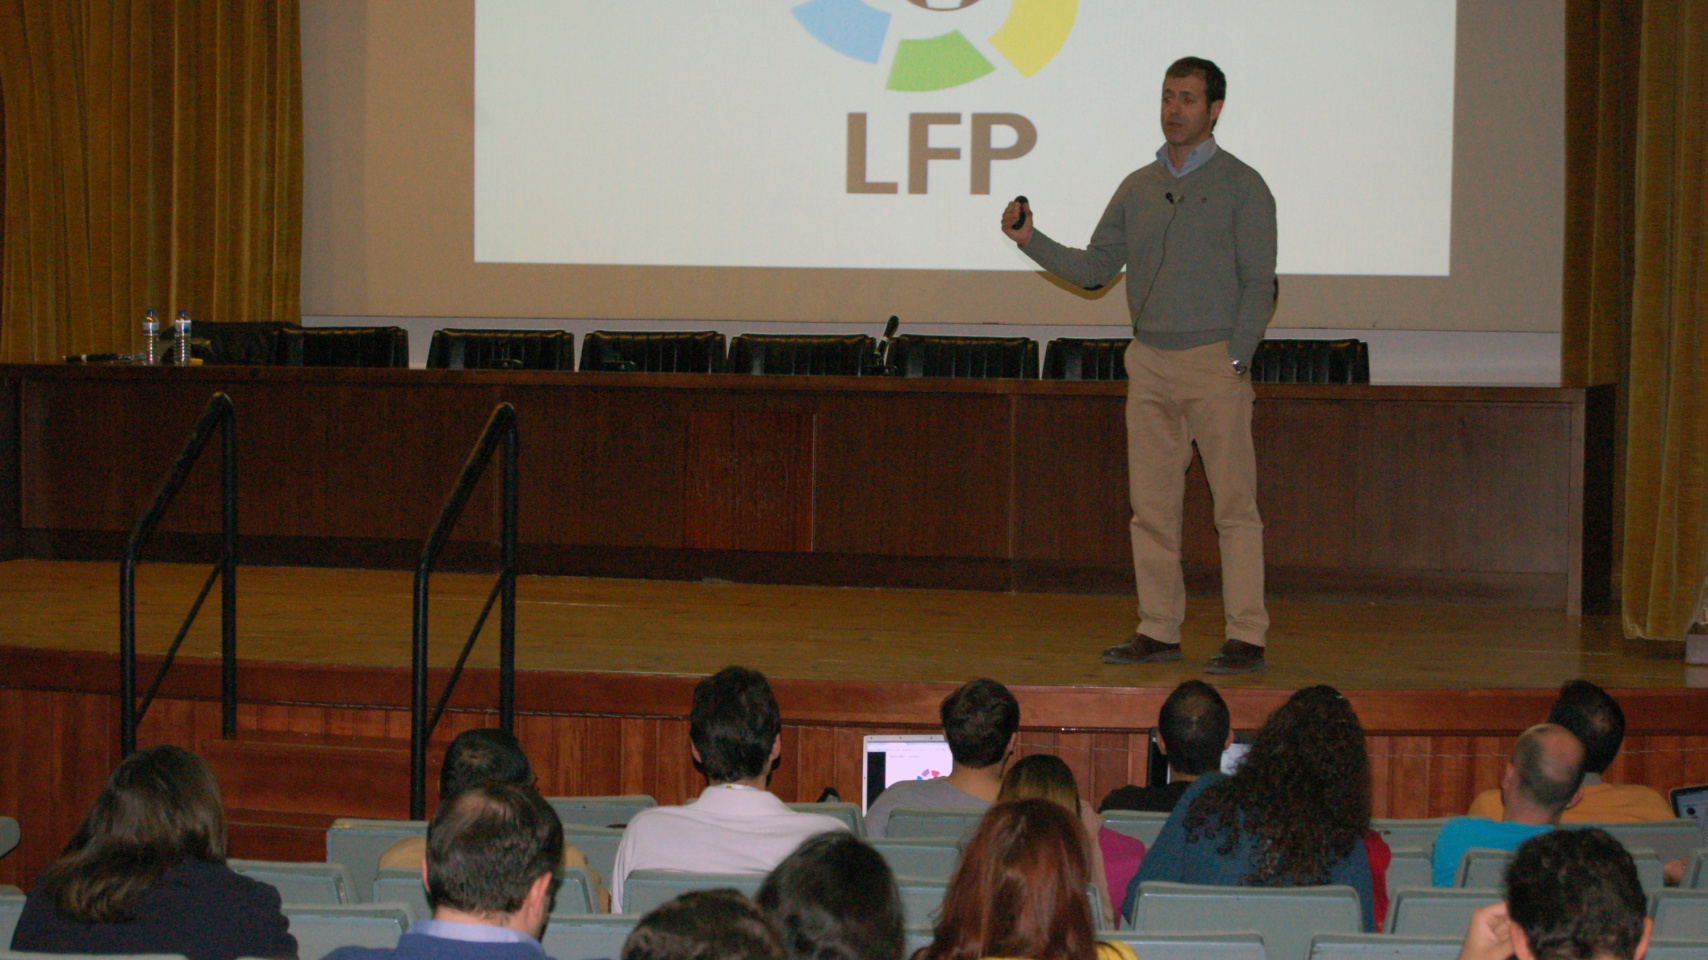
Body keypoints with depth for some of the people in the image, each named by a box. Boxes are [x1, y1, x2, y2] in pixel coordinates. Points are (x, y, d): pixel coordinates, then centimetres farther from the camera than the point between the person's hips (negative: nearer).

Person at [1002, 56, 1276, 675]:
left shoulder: (1241, 185, 0)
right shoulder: (1137, 188, 14)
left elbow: (1260, 284, -4)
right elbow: (1095, 269, 14)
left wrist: (1236, 361, -13)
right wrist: (1030, 240, 1)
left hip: (1213, 361, -5)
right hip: (1149, 362, 5)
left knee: (1234, 503, -6)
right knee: (1151, 504, 5)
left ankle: (1247, 637, -4)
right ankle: (1158, 630, 12)